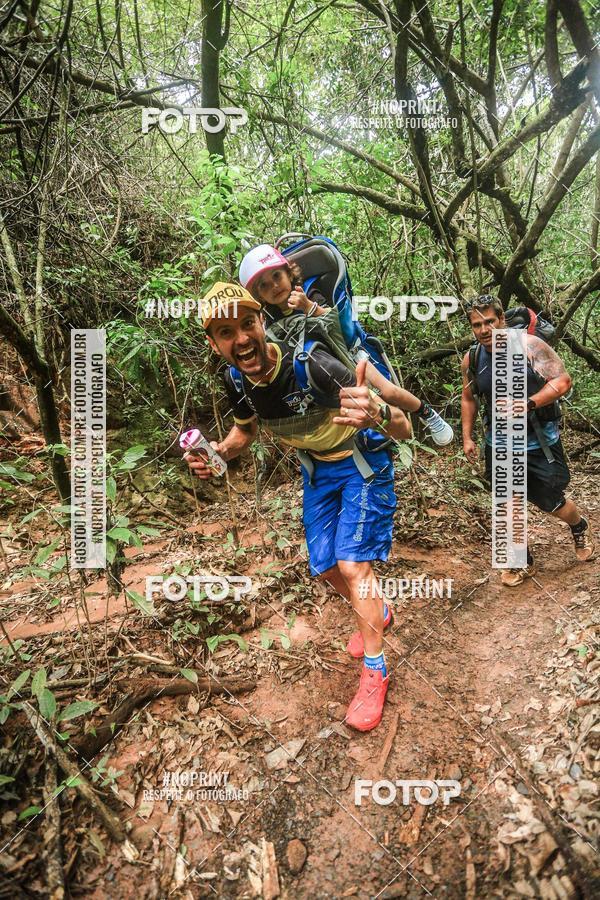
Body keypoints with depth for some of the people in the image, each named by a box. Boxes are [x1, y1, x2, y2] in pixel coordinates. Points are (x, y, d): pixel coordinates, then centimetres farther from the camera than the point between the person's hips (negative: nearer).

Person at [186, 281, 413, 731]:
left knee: (352, 563, -14)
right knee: (326, 567, 10)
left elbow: (404, 429, -37)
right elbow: (246, 429, 6)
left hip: (362, 461, -5)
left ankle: (375, 672, 9)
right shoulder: (236, 380, -17)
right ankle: (379, 613, 42)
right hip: (317, 466, 6)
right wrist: (218, 453, -15)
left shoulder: (310, 364, -36)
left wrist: (378, 413, -61)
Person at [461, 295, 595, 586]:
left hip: (539, 443, -3)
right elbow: (468, 398, 13)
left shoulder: (528, 345, -13)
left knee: (551, 502, 9)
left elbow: (563, 380, -14)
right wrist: (467, 437, 7)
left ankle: (580, 527, 45)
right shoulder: (471, 359, -1)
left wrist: (530, 403, -29)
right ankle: (523, 563, 27)